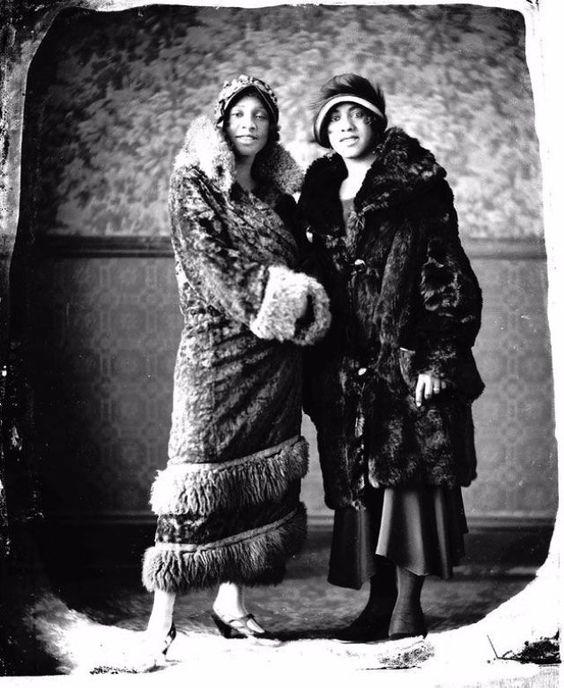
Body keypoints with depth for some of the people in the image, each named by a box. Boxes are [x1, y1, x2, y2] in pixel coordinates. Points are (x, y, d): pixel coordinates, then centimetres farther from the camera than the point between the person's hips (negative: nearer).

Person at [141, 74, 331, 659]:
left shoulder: (277, 192, 17)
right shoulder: (194, 183, 1)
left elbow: (299, 261, 18)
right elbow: (206, 260, -10)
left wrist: (300, 301, -2)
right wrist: (267, 301, -17)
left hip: (277, 353, 6)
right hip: (218, 346, -6)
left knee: (260, 476, 6)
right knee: (203, 469, -8)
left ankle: (232, 604, 16)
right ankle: (162, 616, 1)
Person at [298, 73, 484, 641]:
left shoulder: (416, 189, 0)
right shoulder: (322, 196, 16)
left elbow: (447, 274, -5)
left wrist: (437, 357, -14)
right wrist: (317, 371, 10)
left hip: (408, 358, -5)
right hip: (348, 366, 5)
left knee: (409, 472, -5)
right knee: (361, 481, 6)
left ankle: (408, 604, 4)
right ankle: (379, 599, 15)